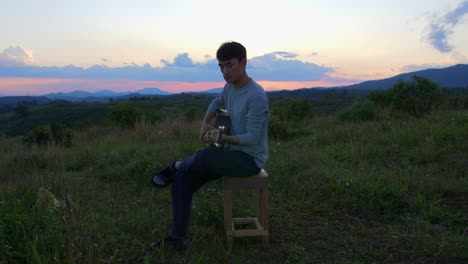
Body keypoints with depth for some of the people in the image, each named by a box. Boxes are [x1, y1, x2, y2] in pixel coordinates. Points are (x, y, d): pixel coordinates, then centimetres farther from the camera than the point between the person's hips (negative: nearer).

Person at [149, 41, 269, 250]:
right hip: (233, 154, 8)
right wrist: (205, 125, 13)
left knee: (206, 155, -33)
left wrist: (220, 137, -27)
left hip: (251, 159, -8)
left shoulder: (256, 96, -22)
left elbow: (252, 138, -21)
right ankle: (177, 237, -6)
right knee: (182, 179, -8)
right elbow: (217, 102, 26)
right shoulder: (230, 87, 4)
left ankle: (177, 165, 1)